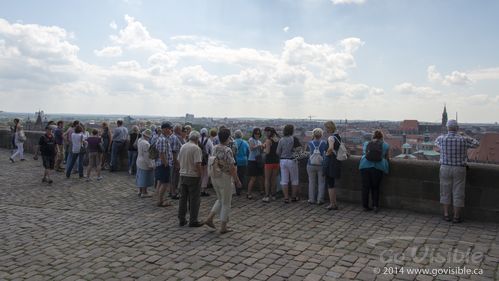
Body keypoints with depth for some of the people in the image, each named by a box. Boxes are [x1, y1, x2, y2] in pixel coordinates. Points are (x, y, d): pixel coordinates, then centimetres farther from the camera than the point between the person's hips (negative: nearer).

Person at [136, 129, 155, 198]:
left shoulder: (139, 140, 3)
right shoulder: (145, 143, -25)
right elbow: (146, 155, -24)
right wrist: (150, 165, -18)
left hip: (139, 161, 9)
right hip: (145, 163, -9)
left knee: (141, 177, 18)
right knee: (145, 178, 1)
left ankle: (140, 191, 30)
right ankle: (144, 193, 9)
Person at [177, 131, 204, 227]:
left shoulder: (183, 147, 7)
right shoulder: (196, 148, -15)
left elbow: (179, 161, 13)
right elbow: (197, 164, -20)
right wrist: (200, 175, -10)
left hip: (182, 175, 7)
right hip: (193, 176, -7)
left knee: (183, 198, 13)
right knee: (194, 199, 2)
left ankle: (181, 220, 19)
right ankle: (193, 221, 6)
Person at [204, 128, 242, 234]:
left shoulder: (214, 149, 4)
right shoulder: (227, 150, -19)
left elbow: (212, 164, 11)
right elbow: (232, 167, -20)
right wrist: (237, 180, -11)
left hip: (214, 177, 7)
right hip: (225, 178, -7)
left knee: (220, 200, 24)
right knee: (226, 203, 6)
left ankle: (210, 218, 15)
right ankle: (223, 227, 13)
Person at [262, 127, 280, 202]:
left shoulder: (268, 140, -13)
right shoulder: (278, 140, 6)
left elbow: (267, 151, -18)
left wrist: (264, 149, 2)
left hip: (269, 161, -6)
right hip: (276, 161, 6)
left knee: (267, 179, 2)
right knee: (274, 179, 13)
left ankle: (267, 196, 1)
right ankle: (273, 195, 19)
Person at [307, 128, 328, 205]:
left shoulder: (310, 143, -3)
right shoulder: (324, 143, -6)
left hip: (311, 165, 1)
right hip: (321, 166, -1)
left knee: (312, 182, 9)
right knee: (321, 183, 7)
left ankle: (312, 199, 13)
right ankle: (320, 200, 7)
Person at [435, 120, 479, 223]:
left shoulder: (441, 139, -8)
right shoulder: (464, 139, -11)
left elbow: (436, 142, 19)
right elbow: (476, 144, 8)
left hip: (445, 168, 1)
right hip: (459, 169, -1)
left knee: (446, 192, 11)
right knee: (458, 193, 7)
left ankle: (446, 215, 16)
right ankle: (457, 217, 13)